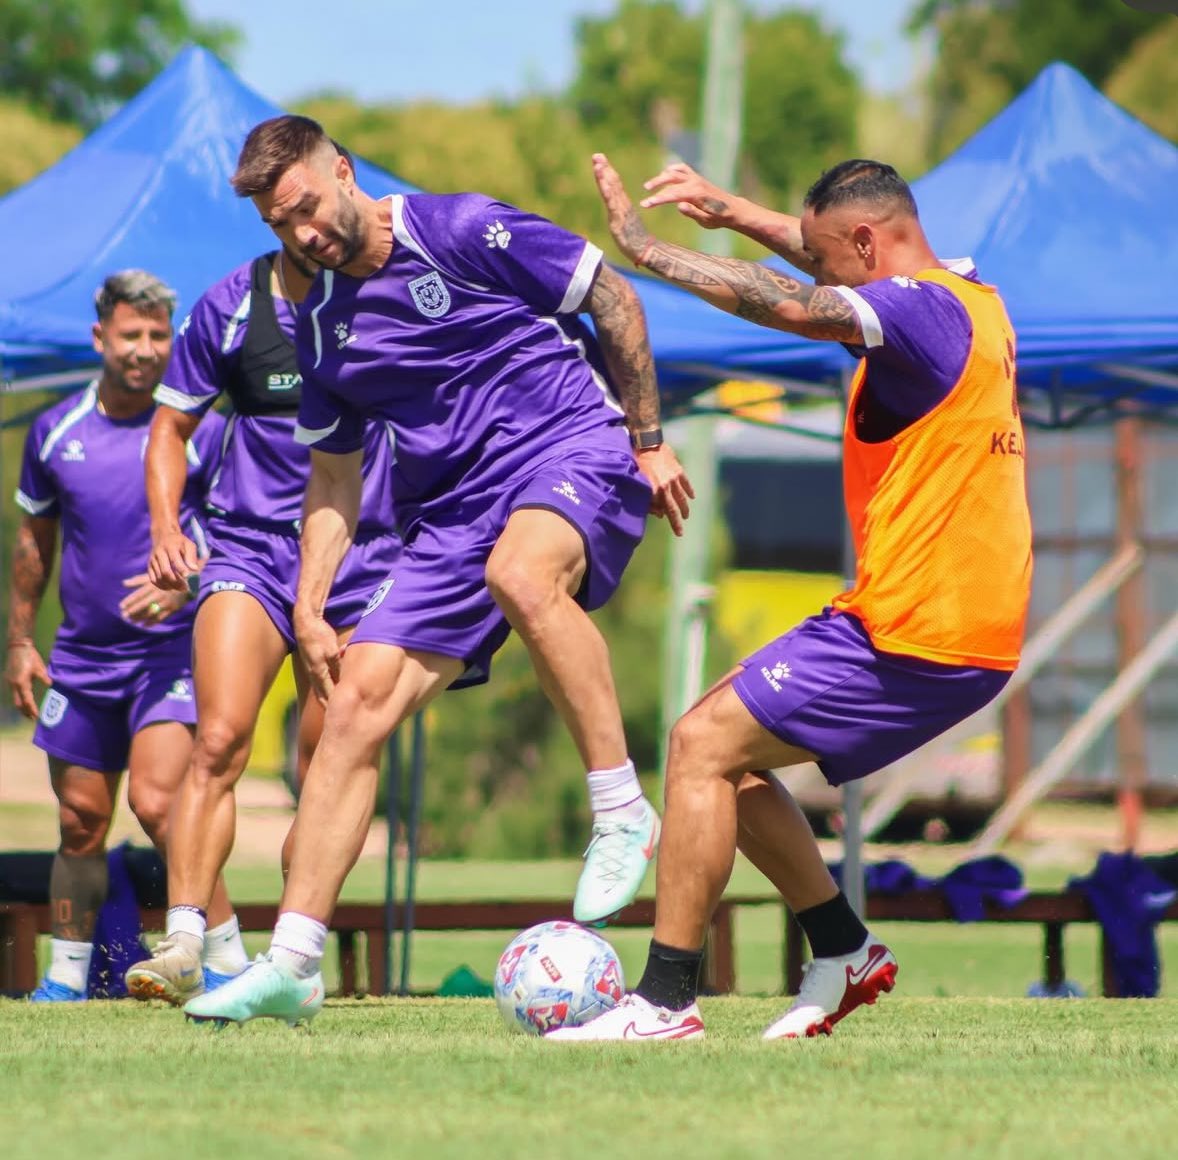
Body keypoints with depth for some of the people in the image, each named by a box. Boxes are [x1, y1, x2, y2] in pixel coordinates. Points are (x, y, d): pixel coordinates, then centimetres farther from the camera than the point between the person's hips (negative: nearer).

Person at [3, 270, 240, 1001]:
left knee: (158, 802, -20)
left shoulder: (200, 431, -5)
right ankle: (66, 979, 21)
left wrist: (185, 584, -21)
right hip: (83, 654, 4)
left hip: (172, 646, -4)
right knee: (81, 822, 9)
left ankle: (228, 961, -13)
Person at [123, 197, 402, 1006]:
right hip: (251, 551, 0)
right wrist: (166, 530, -4)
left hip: (361, 562, 1)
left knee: (325, 773, 2)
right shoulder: (228, 309, -1)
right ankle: (185, 944, -23)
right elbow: (173, 425, 11)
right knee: (220, 741, -19)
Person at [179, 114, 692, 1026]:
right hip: (451, 507, 7)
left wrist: (648, 440, -1)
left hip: (572, 447, -7)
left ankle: (623, 814, -29)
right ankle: (293, 962, -3)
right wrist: (309, 609, 12)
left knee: (520, 574, -41)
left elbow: (614, 301, -2)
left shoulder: (463, 232, -8)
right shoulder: (323, 324, 11)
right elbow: (334, 474, 21)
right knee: (357, 704, -6)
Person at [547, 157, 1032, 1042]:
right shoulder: (968, 299, 14)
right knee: (728, 754, 15)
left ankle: (666, 1000, -11)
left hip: (911, 631, -10)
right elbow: (837, 263, 33)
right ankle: (845, 951, 19)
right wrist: (736, 213, 27)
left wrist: (646, 246, -25)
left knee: (703, 744, -8)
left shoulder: (925, 310, -15)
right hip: (975, 634, 10)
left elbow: (793, 306, -31)